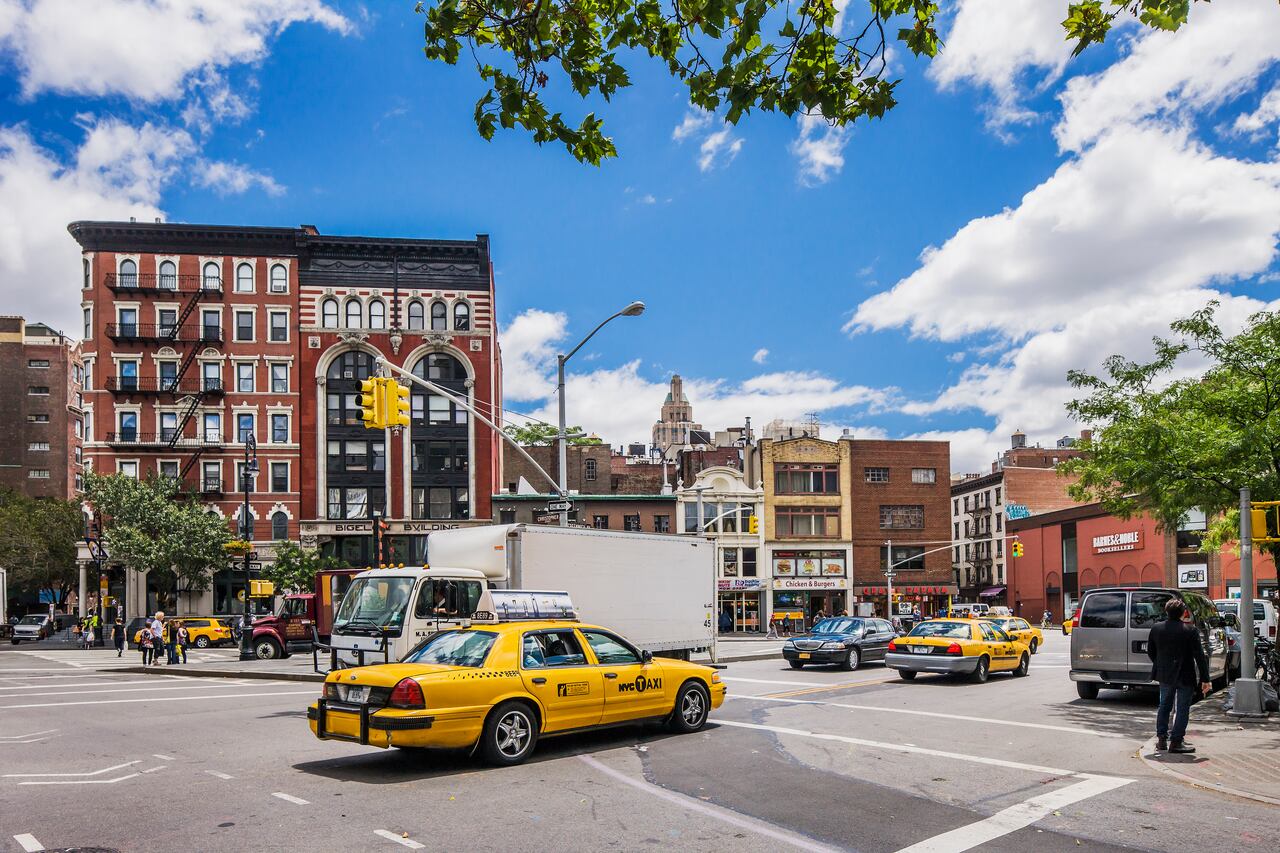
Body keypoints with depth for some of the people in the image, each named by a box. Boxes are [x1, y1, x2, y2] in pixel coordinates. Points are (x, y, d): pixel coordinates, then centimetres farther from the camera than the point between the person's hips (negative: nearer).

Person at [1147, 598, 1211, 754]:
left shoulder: (1156, 628, -1)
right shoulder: (1190, 630, -13)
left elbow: (1150, 651, 9)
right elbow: (1200, 656, -13)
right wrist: (1205, 679, -8)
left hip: (1165, 676, 4)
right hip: (1185, 676, -4)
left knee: (1164, 706, 16)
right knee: (1182, 708, 4)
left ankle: (1161, 739, 18)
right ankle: (1176, 741, 3)